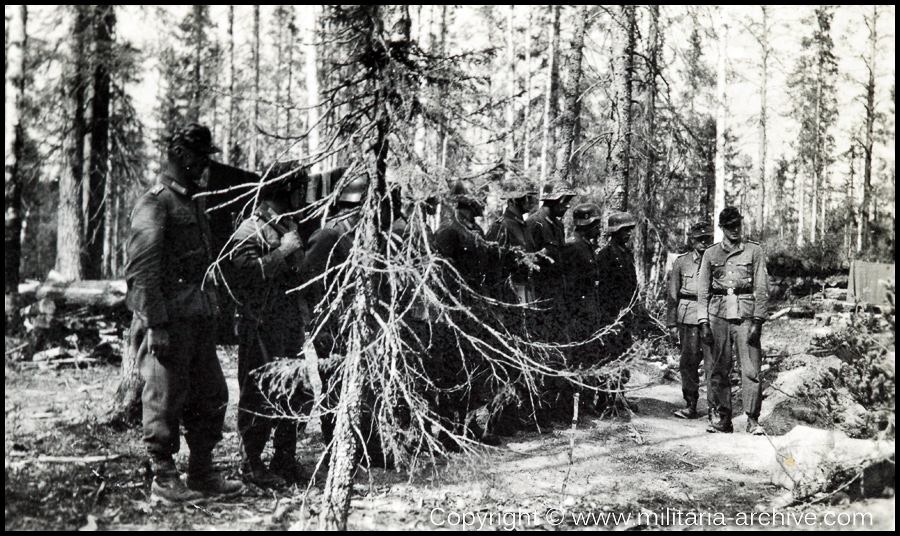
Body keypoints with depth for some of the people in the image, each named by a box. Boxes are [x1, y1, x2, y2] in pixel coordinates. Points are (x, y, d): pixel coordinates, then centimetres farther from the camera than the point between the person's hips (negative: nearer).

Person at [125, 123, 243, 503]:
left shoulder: (197, 201, 16)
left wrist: (212, 310, 16)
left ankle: (203, 474, 23)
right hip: (168, 321, -8)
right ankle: (163, 478, 14)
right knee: (165, 400, 1)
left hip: (200, 318, 9)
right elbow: (141, 270, -16)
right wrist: (155, 323, -21)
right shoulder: (154, 204, -10)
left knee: (211, 396, 11)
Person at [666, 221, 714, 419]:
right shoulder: (681, 262, 11)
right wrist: (671, 324, 8)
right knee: (688, 362, 3)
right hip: (687, 318, 1)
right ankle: (691, 405, 12)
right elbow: (672, 295, 12)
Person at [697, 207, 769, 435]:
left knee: (751, 368, -7)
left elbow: (762, 288, 4)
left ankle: (753, 420, 0)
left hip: (746, 313, -1)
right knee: (717, 369, 1)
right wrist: (703, 321, 2)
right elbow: (703, 290, 11)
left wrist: (758, 320, -5)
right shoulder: (711, 253, 12)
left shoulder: (754, 251, 7)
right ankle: (721, 418, 10)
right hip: (718, 313, 2)